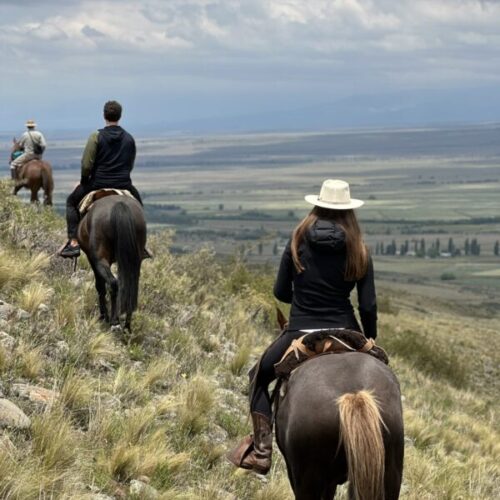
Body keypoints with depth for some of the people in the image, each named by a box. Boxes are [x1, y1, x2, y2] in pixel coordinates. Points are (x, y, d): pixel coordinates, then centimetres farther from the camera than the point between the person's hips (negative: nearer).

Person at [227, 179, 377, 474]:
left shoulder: (298, 242, -2)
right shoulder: (358, 251, -3)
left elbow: (281, 292, 5)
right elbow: (368, 306, -6)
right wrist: (370, 340, 10)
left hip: (300, 333, 0)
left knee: (260, 378, 23)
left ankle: (261, 451, 11)